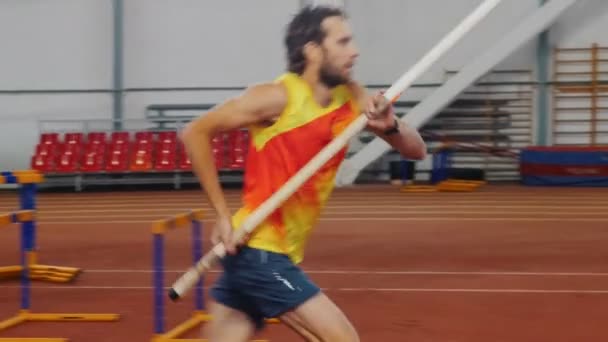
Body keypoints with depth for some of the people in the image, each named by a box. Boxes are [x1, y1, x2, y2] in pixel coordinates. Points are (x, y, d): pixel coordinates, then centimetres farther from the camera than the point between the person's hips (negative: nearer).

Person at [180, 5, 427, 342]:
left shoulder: (352, 98, 4)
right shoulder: (277, 97, -16)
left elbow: (416, 150, 5)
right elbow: (195, 133, -12)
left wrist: (390, 125, -18)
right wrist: (223, 215, -15)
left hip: (280, 253, 7)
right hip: (258, 250, -7)